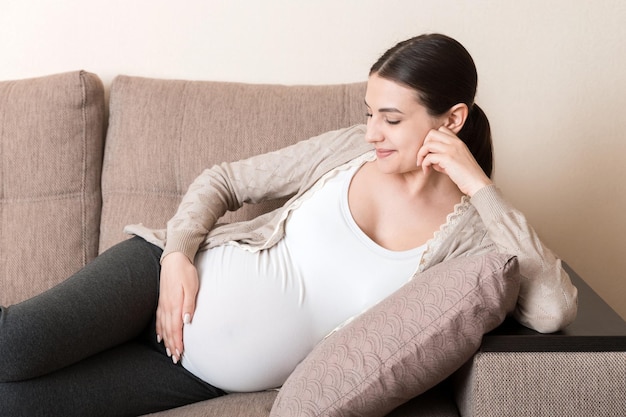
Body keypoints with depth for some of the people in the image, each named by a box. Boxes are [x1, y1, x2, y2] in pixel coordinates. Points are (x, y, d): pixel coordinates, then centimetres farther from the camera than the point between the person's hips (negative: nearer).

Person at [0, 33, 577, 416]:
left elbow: (556, 310, -20)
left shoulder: (472, 231, -3)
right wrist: (178, 253, -10)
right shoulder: (352, 150, 2)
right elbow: (221, 180, 9)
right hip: (177, 274, 2)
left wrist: (480, 187, -19)